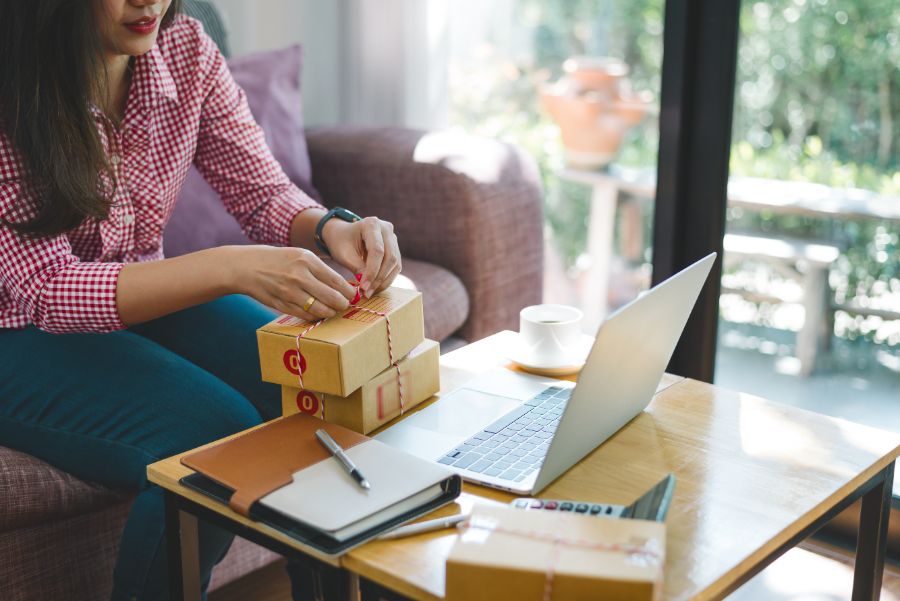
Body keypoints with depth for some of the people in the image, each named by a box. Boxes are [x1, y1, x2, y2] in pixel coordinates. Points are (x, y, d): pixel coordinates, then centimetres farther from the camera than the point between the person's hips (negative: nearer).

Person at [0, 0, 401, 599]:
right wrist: (232, 268, -41)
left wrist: (331, 228, -27)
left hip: (148, 298, 5)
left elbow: (264, 193, -2)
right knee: (215, 434, -29)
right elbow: (48, 290, -28)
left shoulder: (186, 50, -8)